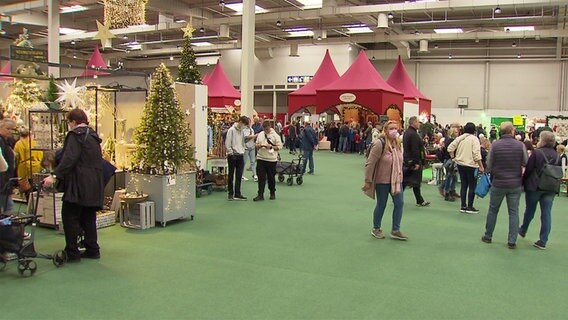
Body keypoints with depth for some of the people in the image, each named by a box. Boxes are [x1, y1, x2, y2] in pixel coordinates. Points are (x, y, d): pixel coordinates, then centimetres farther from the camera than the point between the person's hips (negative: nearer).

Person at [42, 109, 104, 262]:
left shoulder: (76, 135, -8)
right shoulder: (93, 136, 18)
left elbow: (69, 158, -20)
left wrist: (55, 176, -23)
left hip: (79, 183, -8)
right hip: (94, 184, 8)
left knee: (70, 216, -1)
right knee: (88, 217, 13)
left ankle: (72, 253, -1)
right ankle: (92, 250, 15)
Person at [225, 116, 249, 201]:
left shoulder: (242, 131, 12)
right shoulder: (231, 130, -9)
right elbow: (227, 143, -12)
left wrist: (243, 151, 8)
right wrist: (231, 153, -13)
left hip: (240, 156, 6)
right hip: (233, 156, -6)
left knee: (239, 176, 5)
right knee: (231, 175, 4)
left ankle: (237, 194, 9)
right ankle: (231, 194, 11)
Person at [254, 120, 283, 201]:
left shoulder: (275, 135, -4)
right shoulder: (260, 135, 7)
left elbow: (279, 147, -5)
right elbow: (256, 146, 11)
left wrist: (271, 147, -18)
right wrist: (260, 145, -10)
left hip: (271, 159, -3)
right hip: (261, 158, 3)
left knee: (271, 177, 9)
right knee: (261, 177, -1)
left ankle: (272, 193, 25)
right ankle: (260, 195, 2)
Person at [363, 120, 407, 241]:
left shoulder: (398, 143, 2)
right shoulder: (380, 144, -19)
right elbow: (370, 163, -18)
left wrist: (399, 176, 14)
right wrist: (368, 181, -16)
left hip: (396, 180, 6)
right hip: (382, 180, -6)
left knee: (399, 203, 4)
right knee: (381, 205, 6)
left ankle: (395, 230, 16)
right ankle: (376, 229, 26)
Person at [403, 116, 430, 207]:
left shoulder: (406, 133, 14)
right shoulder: (413, 134, -18)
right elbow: (415, 149, -23)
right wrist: (417, 162, -22)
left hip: (407, 161, 10)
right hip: (413, 161, -10)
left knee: (404, 181, 11)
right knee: (416, 181, -2)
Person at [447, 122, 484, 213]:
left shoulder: (460, 138, 5)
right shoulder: (474, 139, -10)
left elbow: (450, 148, 1)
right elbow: (476, 154, -17)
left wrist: (454, 157, 14)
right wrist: (481, 166, -14)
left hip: (460, 164, 6)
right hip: (471, 165, -6)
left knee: (464, 185, 11)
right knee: (472, 186, 4)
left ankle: (463, 206, 13)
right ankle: (470, 207, 6)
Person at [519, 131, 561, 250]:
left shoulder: (537, 153, -11)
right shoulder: (556, 155, 3)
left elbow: (528, 169, -9)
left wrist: (523, 182, 3)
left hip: (534, 186, -3)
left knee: (530, 210, 15)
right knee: (546, 213, 2)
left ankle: (523, 231, 36)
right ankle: (543, 241, 3)